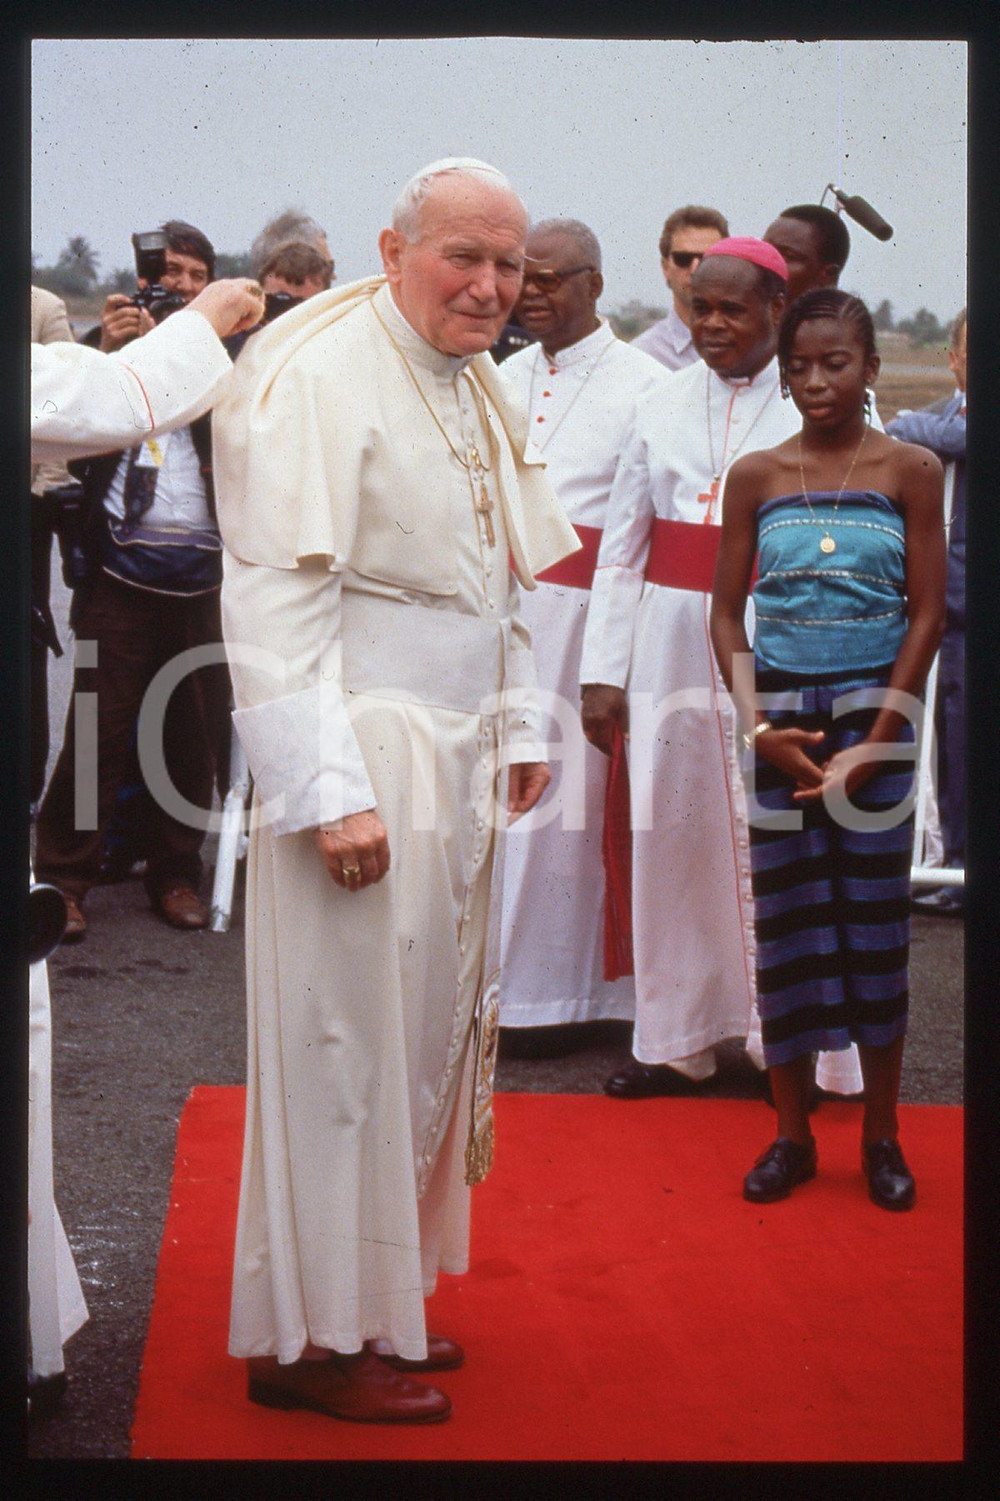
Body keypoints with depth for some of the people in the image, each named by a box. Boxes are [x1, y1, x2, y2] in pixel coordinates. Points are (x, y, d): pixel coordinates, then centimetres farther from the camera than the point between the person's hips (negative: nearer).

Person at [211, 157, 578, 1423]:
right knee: (346, 1035, -3)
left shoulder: (478, 390, 14)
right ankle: (313, 1336, 10)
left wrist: (516, 723, 18)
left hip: (453, 752, 9)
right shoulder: (317, 375, -14)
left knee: (427, 1022, 13)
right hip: (362, 749, -9)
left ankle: (380, 1295, 26)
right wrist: (330, 788, -23)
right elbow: (278, 595, -20)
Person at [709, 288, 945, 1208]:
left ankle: (881, 1134, 16)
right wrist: (758, 726, -8)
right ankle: (792, 1134, 16)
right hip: (781, 717, 1)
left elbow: (928, 612, -2)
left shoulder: (910, 470, 0)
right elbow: (727, 613, 5)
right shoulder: (755, 477, 4)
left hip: (874, 711, -1)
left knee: (876, 914, 3)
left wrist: (875, 743, -9)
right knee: (786, 918, 4)